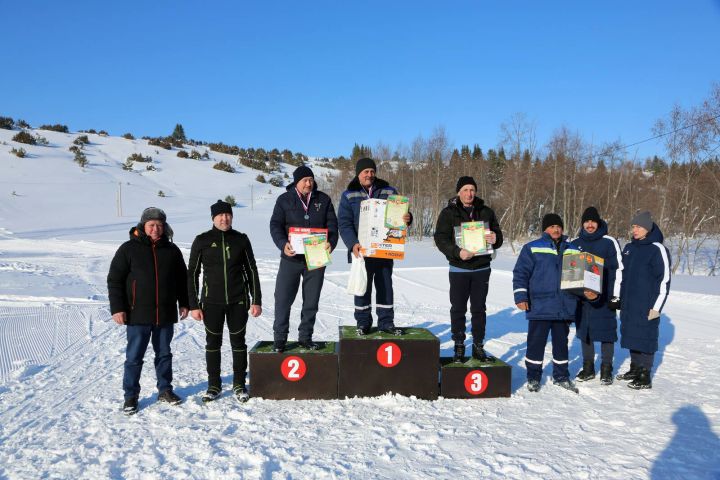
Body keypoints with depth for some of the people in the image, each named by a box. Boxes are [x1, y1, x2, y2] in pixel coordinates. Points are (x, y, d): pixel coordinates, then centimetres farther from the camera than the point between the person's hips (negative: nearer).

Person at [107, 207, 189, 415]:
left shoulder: (172, 250, 7)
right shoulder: (128, 249, -3)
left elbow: (182, 279, 15)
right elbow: (114, 280, -4)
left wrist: (183, 303, 10)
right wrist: (117, 308, -9)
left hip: (165, 314, 3)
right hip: (138, 314, -3)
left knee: (164, 354, 14)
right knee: (134, 357, 3)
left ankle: (165, 389, 27)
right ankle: (131, 395, 16)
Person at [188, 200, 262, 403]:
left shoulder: (241, 239, 2)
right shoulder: (202, 241, -1)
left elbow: (251, 270, 6)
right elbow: (192, 274, 2)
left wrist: (257, 300, 2)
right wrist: (194, 305, -2)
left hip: (238, 302, 1)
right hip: (212, 302, 0)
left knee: (238, 341, 7)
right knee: (213, 342, 8)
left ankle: (239, 384, 21)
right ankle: (214, 385, 23)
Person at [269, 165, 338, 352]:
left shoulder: (323, 200, 6)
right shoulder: (284, 200, 2)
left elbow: (332, 224, 3)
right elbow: (275, 225, -4)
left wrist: (331, 242, -16)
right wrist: (283, 244, -22)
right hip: (291, 258, -2)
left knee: (311, 301, 9)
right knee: (283, 299, 0)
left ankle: (305, 336, 23)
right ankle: (279, 338, 14)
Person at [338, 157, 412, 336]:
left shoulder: (389, 192, 7)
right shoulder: (349, 196, 2)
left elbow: (401, 214, 11)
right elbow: (344, 224, -4)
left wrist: (407, 218, -14)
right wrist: (353, 244, -20)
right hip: (361, 251, -2)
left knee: (385, 287, 8)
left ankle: (386, 322, 18)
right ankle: (363, 323, 17)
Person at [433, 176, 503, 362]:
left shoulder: (486, 212, 6)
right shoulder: (449, 213, -2)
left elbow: (498, 234, 12)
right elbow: (440, 238, -9)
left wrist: (495, 239, -13)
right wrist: (457, 252, -24)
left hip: (482, 268, 2)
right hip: (459, 269, -2)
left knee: (479, 309, 10)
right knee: (458, 309, 5)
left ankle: (478, 345, 21)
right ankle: (459, 346, 16)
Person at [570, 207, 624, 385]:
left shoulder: (609, 242, -3)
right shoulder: (575, 243, 8)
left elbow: (618, 269, -4)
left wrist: (615, 296, -8)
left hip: (604, 296, -3)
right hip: (581, 296, 4)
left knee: (606, 332, 1)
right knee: (584, 331, 9)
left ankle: (606, 369, 14)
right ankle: (588, 368, 21)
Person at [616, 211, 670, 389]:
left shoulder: (657, 249, -9)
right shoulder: (629, 248, 11)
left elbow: (664, 280, -12)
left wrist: (656, 307, -14)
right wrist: (620, 298, 18)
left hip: (646, 306, -7)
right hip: (628, 305, 7)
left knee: (645, 338, -1)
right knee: (631, 336, 13)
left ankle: (645, 377, 7)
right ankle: (634, 369, 26)